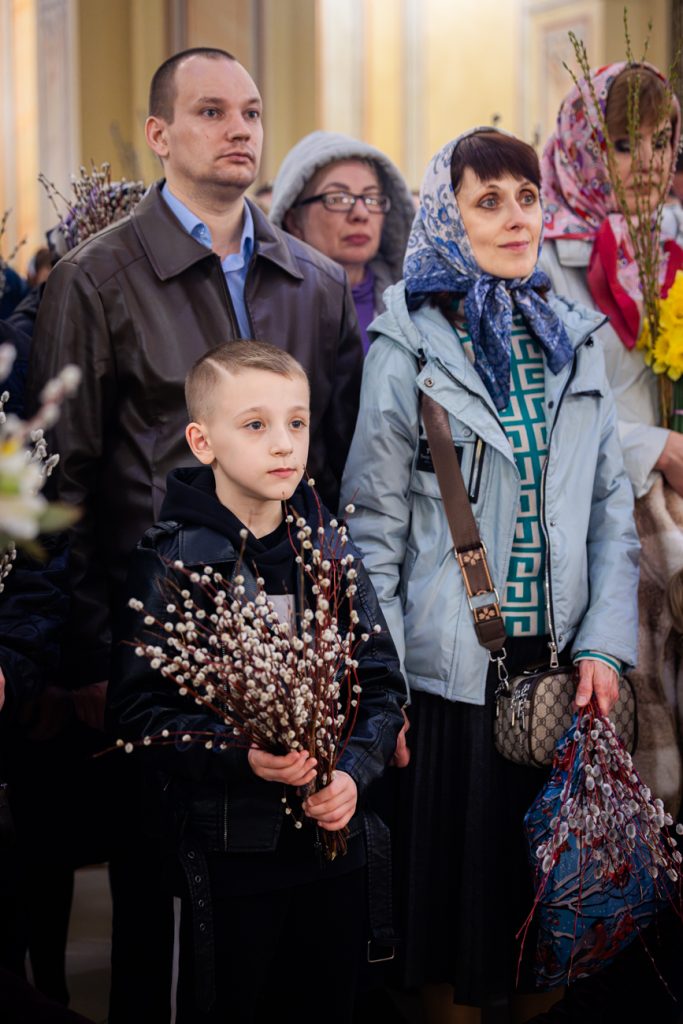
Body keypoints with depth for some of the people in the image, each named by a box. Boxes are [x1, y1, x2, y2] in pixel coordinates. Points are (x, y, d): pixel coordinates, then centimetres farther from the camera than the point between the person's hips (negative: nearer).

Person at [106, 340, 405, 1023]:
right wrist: (240, 756, -24)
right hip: (228, 851, -4)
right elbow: (137, 710, -12)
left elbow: (381, 681, 5)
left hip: (335, 838, 4)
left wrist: (354, 769, -12)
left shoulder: (330, 551, 4)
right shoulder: (170, 563, -9)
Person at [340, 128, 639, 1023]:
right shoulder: (407, 346, -4)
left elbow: (612, 503, 9)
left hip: (561, 670, 4)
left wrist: (605, 645, -1)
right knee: (454, 873, 6)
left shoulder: (575, 339, 9)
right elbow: (374, 523, -6)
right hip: (452, 671, -4)